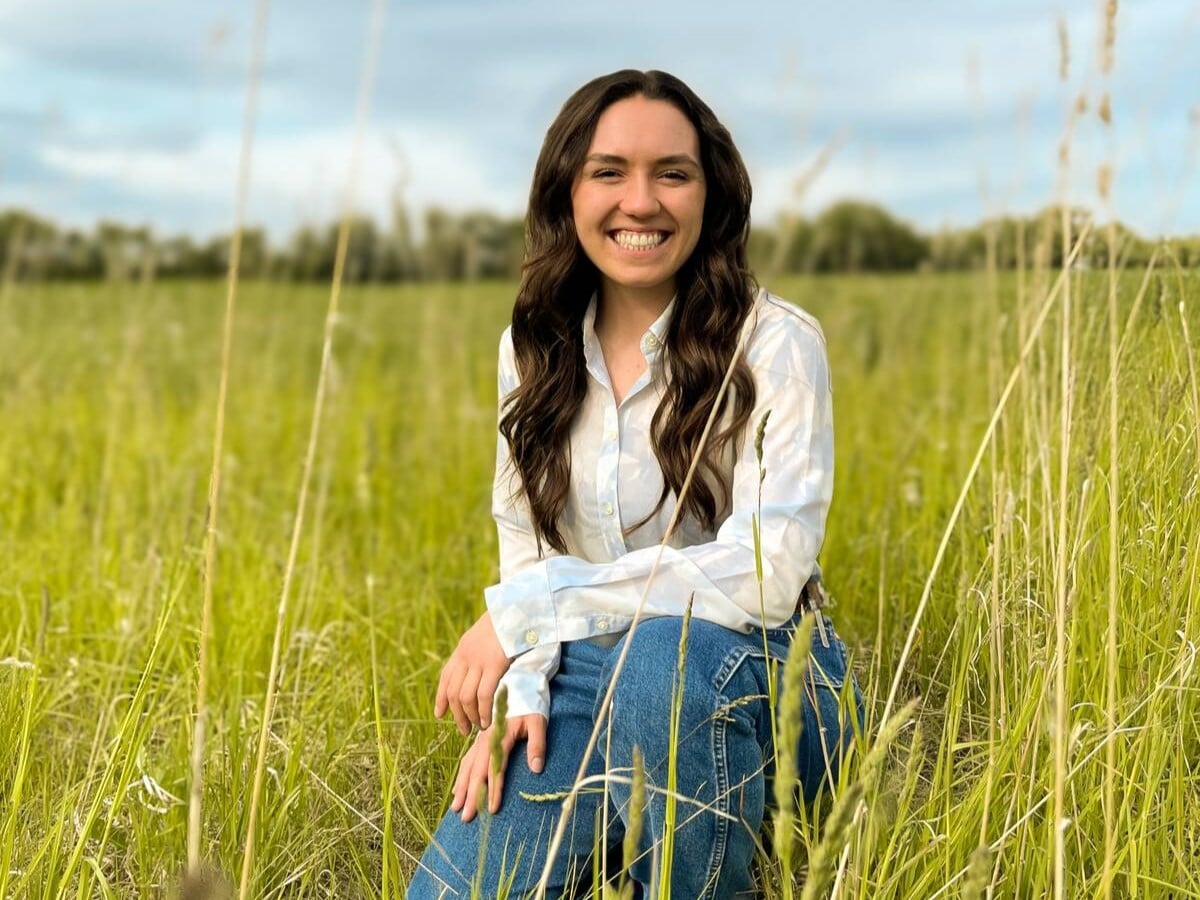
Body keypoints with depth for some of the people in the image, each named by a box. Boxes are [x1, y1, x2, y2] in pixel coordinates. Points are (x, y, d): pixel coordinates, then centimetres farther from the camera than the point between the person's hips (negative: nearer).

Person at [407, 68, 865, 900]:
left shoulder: (774, 343, -11)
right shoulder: (532, 351, 6)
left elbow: (768, 573, -20)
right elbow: (525, 550, 8)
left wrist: (524, 612, -21)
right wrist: (519, 688, -13)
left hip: (752, 682, -3)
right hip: (590, 684, 3)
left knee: (663, 654, -38)